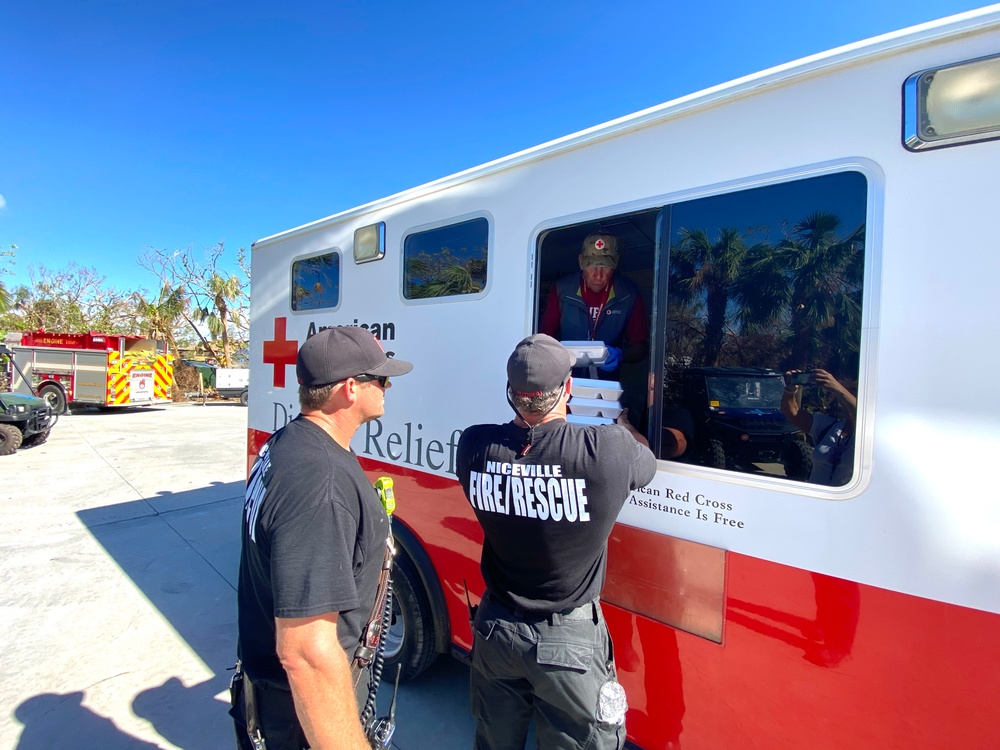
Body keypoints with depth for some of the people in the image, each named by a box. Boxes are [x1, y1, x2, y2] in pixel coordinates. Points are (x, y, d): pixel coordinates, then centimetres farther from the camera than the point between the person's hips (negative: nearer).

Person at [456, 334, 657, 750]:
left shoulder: (474, 446, -17)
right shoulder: (609, 449, -25)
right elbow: (646, 461, -2)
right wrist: (624, 425, 19)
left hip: (495, 628, 4)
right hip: (569, 639, -3)